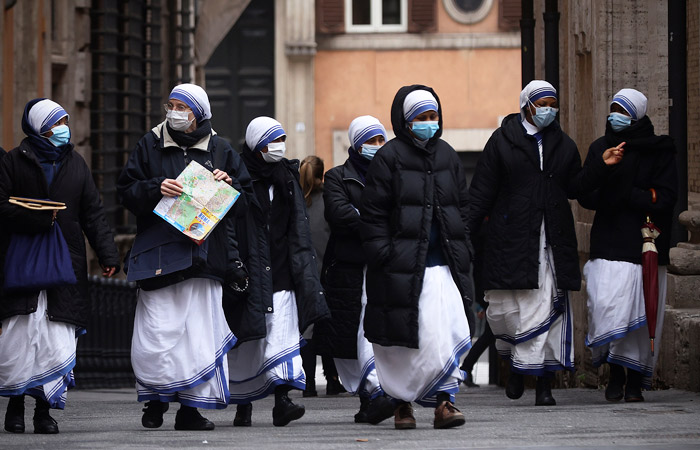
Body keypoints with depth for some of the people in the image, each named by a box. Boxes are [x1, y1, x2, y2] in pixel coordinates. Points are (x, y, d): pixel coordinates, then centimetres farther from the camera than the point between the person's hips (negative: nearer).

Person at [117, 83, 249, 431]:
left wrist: (228, 184, -6)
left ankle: (191, 408, 4)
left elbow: (245, 196, 15)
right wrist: (156, 189, -13)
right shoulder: (150, 145, 7)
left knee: (200, 329, -2)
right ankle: (155, 400, 11)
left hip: (205, 253, 1)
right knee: (158, 328, -6)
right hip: (159, 251, -1)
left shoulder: (219, 150, 10)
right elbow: (127, 191, 5)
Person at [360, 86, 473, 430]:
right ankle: (402, 403, 15)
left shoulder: (447, 156, 14)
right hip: (403, 264, -4)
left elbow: (462, 206, 20)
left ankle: (443, 400, -8)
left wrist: (463, 250, 12)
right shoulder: (389, 157, -2)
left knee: (447, 331, -10)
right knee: (404, 337, 1)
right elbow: (373, 212, -3)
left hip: (443, 263, 4)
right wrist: (382, 255, -10)